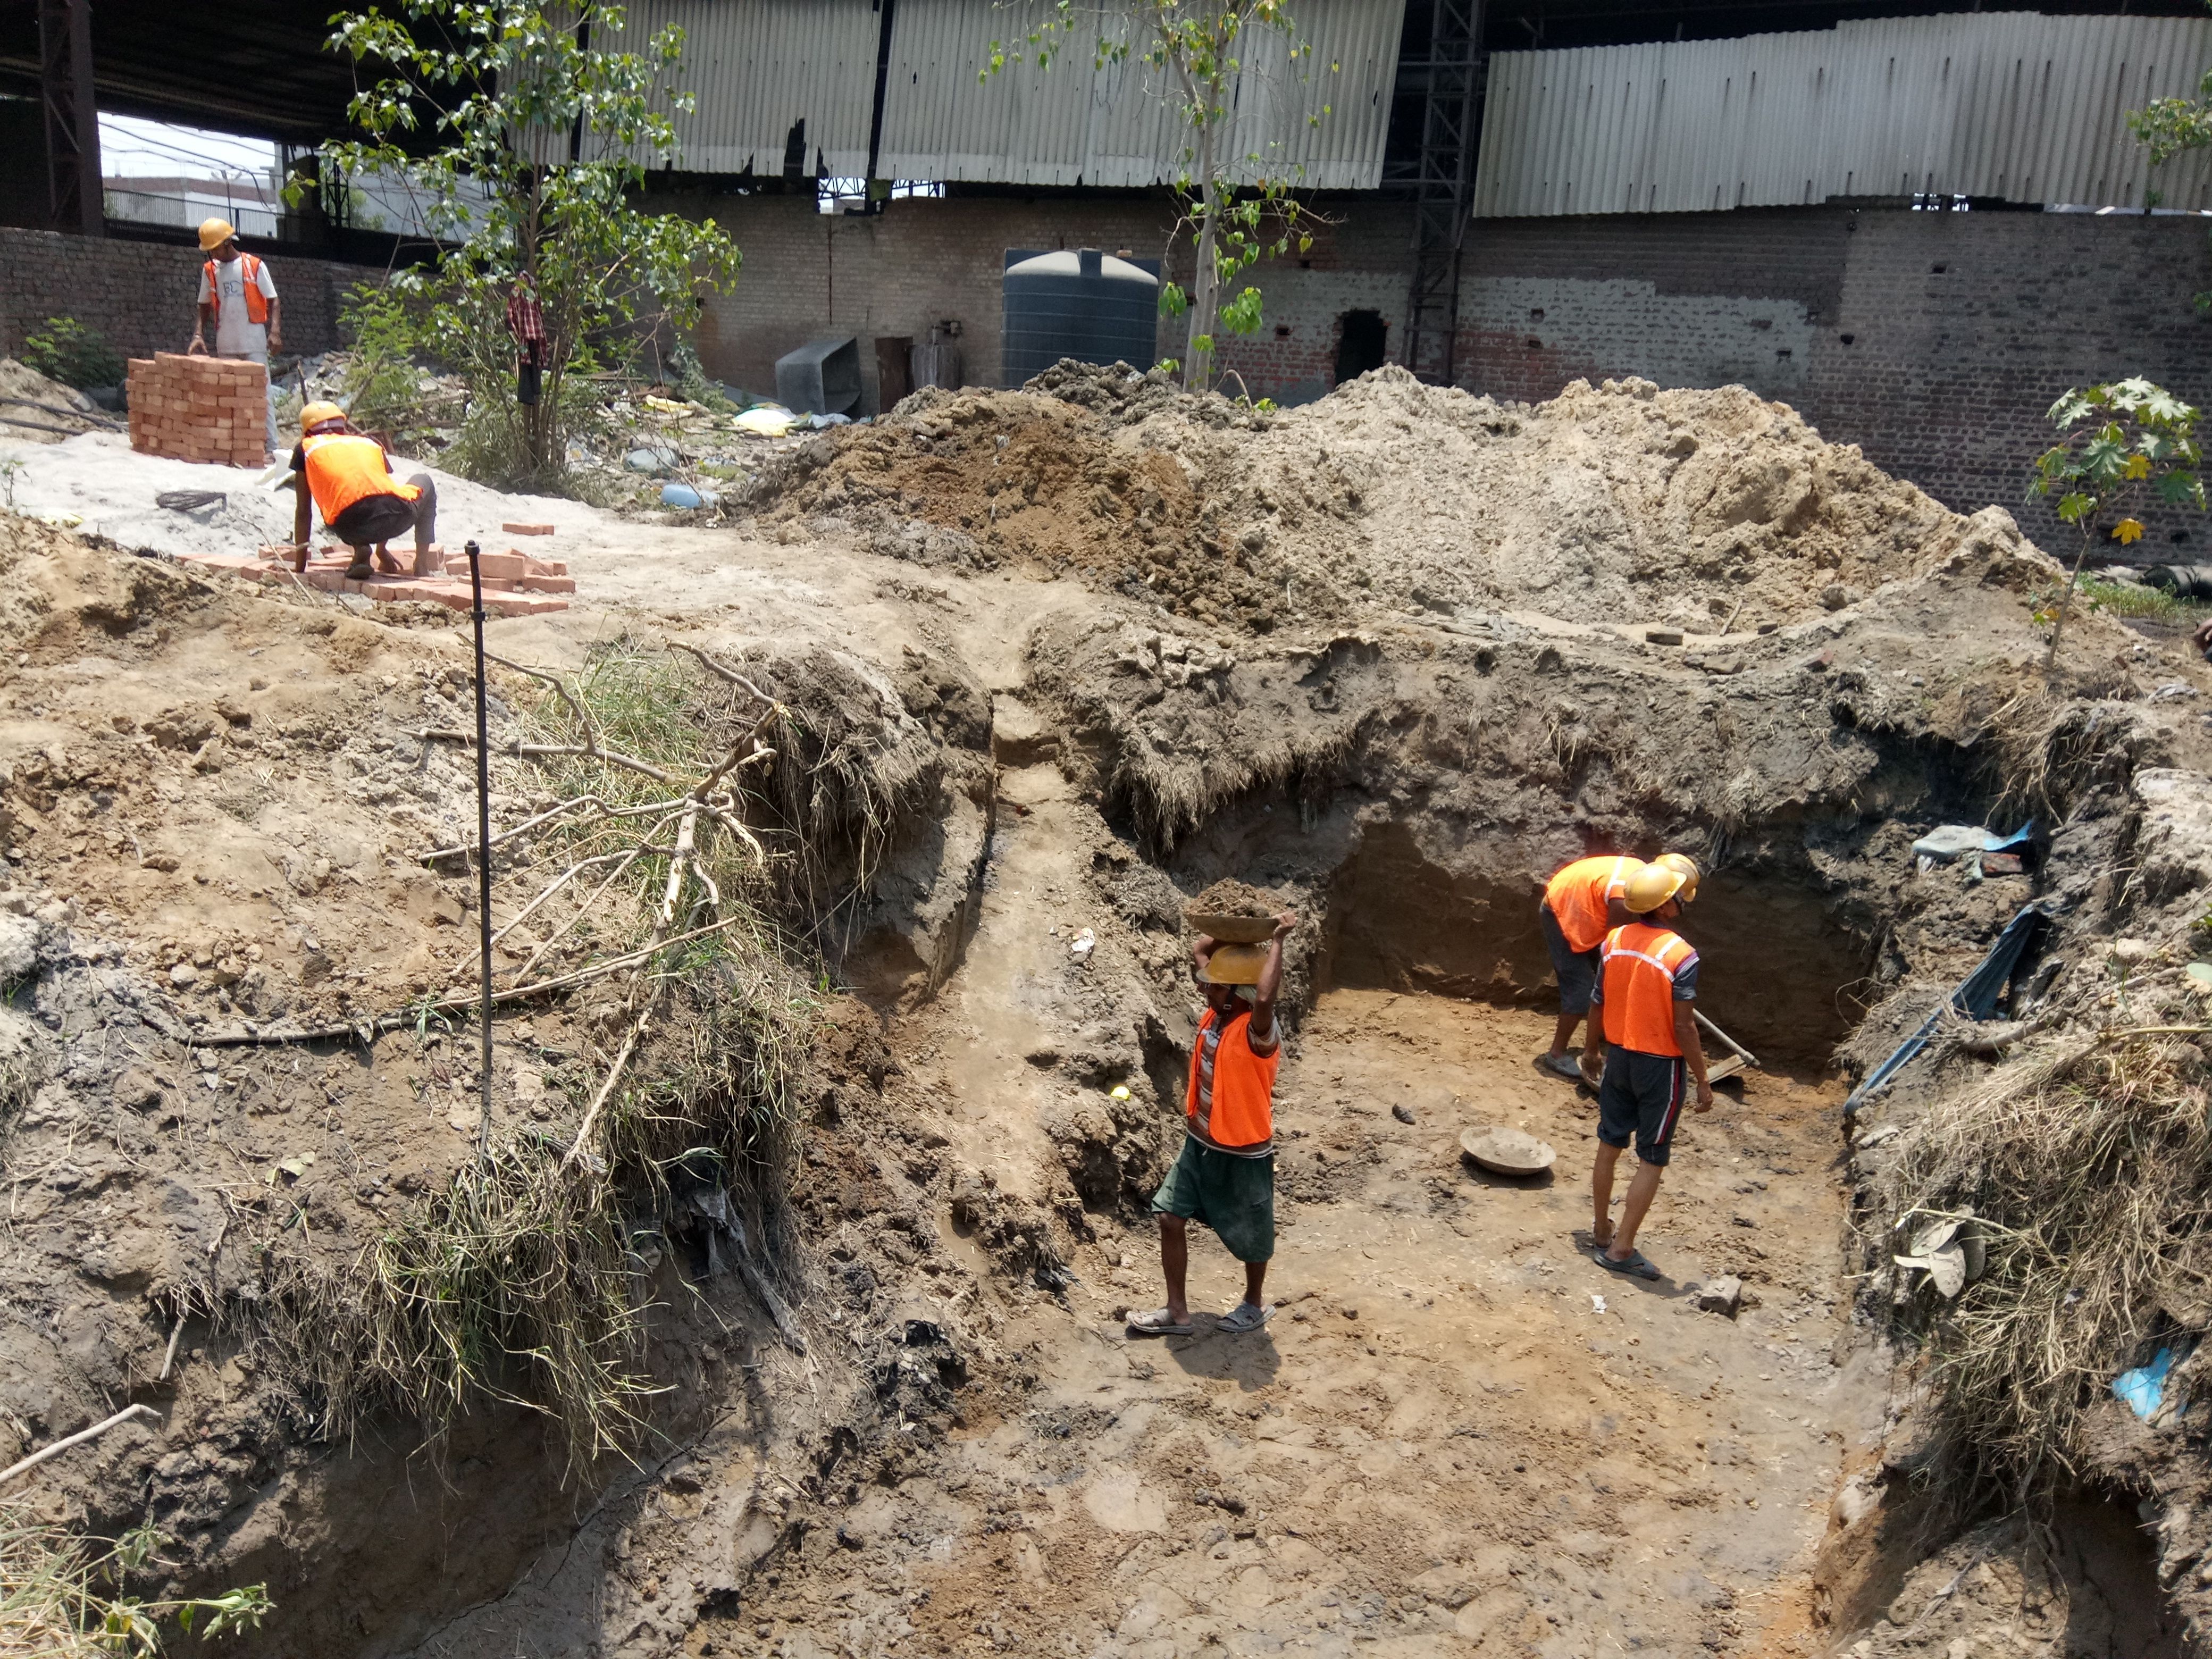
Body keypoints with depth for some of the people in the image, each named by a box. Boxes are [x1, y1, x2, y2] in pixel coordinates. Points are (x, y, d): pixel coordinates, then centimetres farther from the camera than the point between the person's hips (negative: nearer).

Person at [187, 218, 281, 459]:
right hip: (225, 345, 5)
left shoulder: (255, 267, -2)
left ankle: (271, 447, -10)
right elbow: (205, 307, 15)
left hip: (254, 343, -4)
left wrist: (275, 331, -17)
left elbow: (273, 302, -3)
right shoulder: (209, 271, 10)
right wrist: (198, 336, 2)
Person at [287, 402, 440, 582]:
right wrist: (382, 549, 54)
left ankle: (360, 551, 6)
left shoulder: (307, 448, 26)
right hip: (398, 517, 2)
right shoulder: (369, 442, 33)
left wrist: (300, 564, 35)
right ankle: (422, 565, 24)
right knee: (424, 481, 36)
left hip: (354, 529, -2)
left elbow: (303, 511, 27)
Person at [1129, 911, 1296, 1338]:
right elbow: (1199, 952, 7)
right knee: (1170, 1218, 8)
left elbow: (1265, 997, -50)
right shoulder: (1215, 1013, -3)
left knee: (1250, 1237, 14)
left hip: (1243, 1155, -7)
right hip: (1199, 1143, 8)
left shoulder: (1256, 1030, -26)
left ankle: (1254, 1305, 39)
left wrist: (1277, 940, -41)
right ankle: (1177, 1312, 22)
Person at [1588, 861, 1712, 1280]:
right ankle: (1622, 1249, 8)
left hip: (1619, 1056, 6)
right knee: (1651, 1161, 6)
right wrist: (1702, 1082, -8)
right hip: (1660, 1065, -6)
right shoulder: (1680, 955, -21)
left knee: (1609, 1147, 17)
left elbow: (1597, 1006, 5)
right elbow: (1684, 1028, -18)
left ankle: (1602, 1231, 30)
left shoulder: (1613, 941, -3)